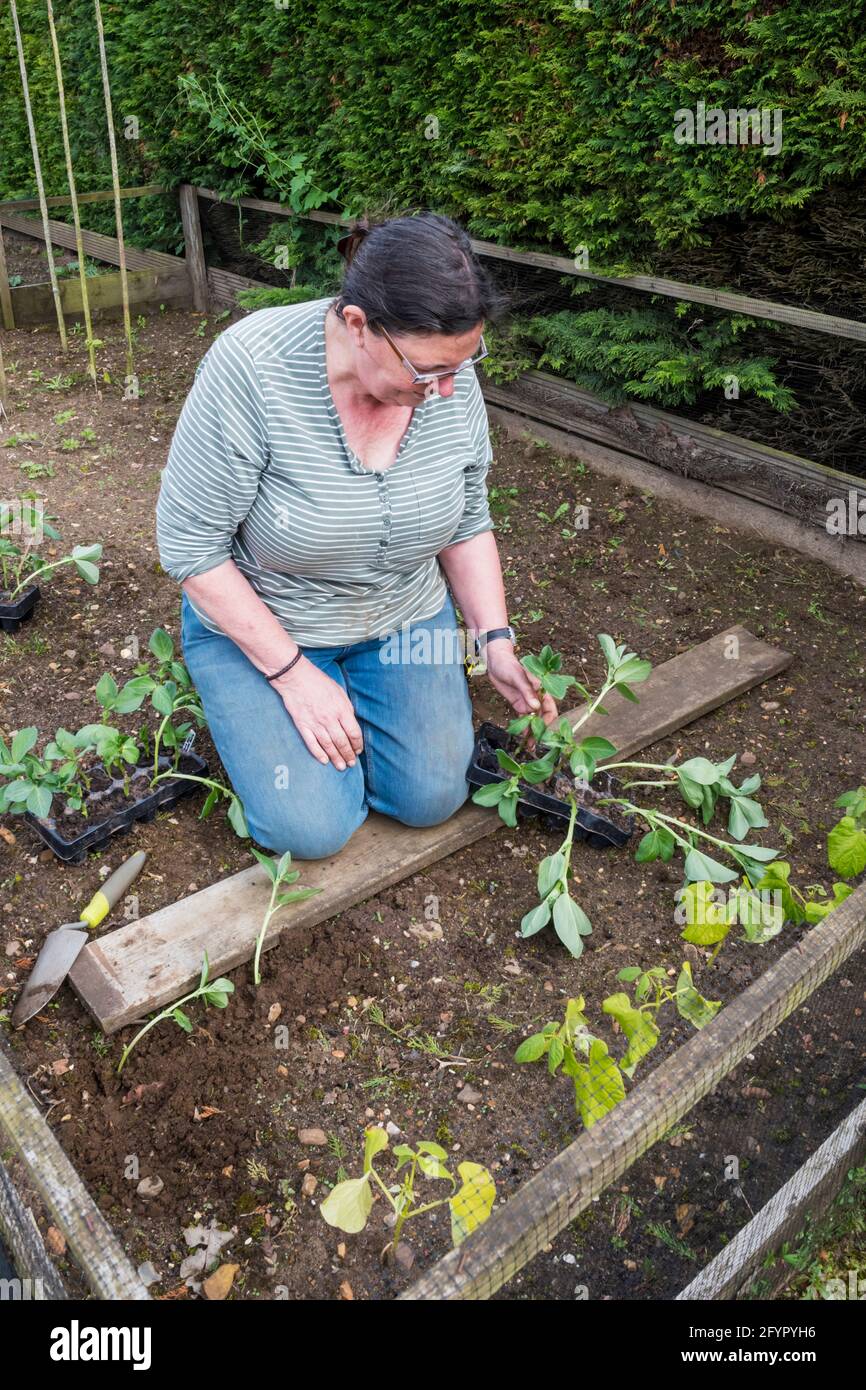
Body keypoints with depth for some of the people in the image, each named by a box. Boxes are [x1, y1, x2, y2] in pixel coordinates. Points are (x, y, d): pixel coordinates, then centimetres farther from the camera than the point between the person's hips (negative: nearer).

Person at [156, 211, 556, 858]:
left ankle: (353, 697, 24)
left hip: (405, 613, 4)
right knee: (311, 830, -12)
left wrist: (497, 642, -9)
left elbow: (468, 522, 0)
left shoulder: (452, 376, -15)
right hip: (257, 620, -3)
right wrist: (291, 672, -21)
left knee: (431, 799, -5)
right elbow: (189, 542, -22)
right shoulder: (251, 367, -29)